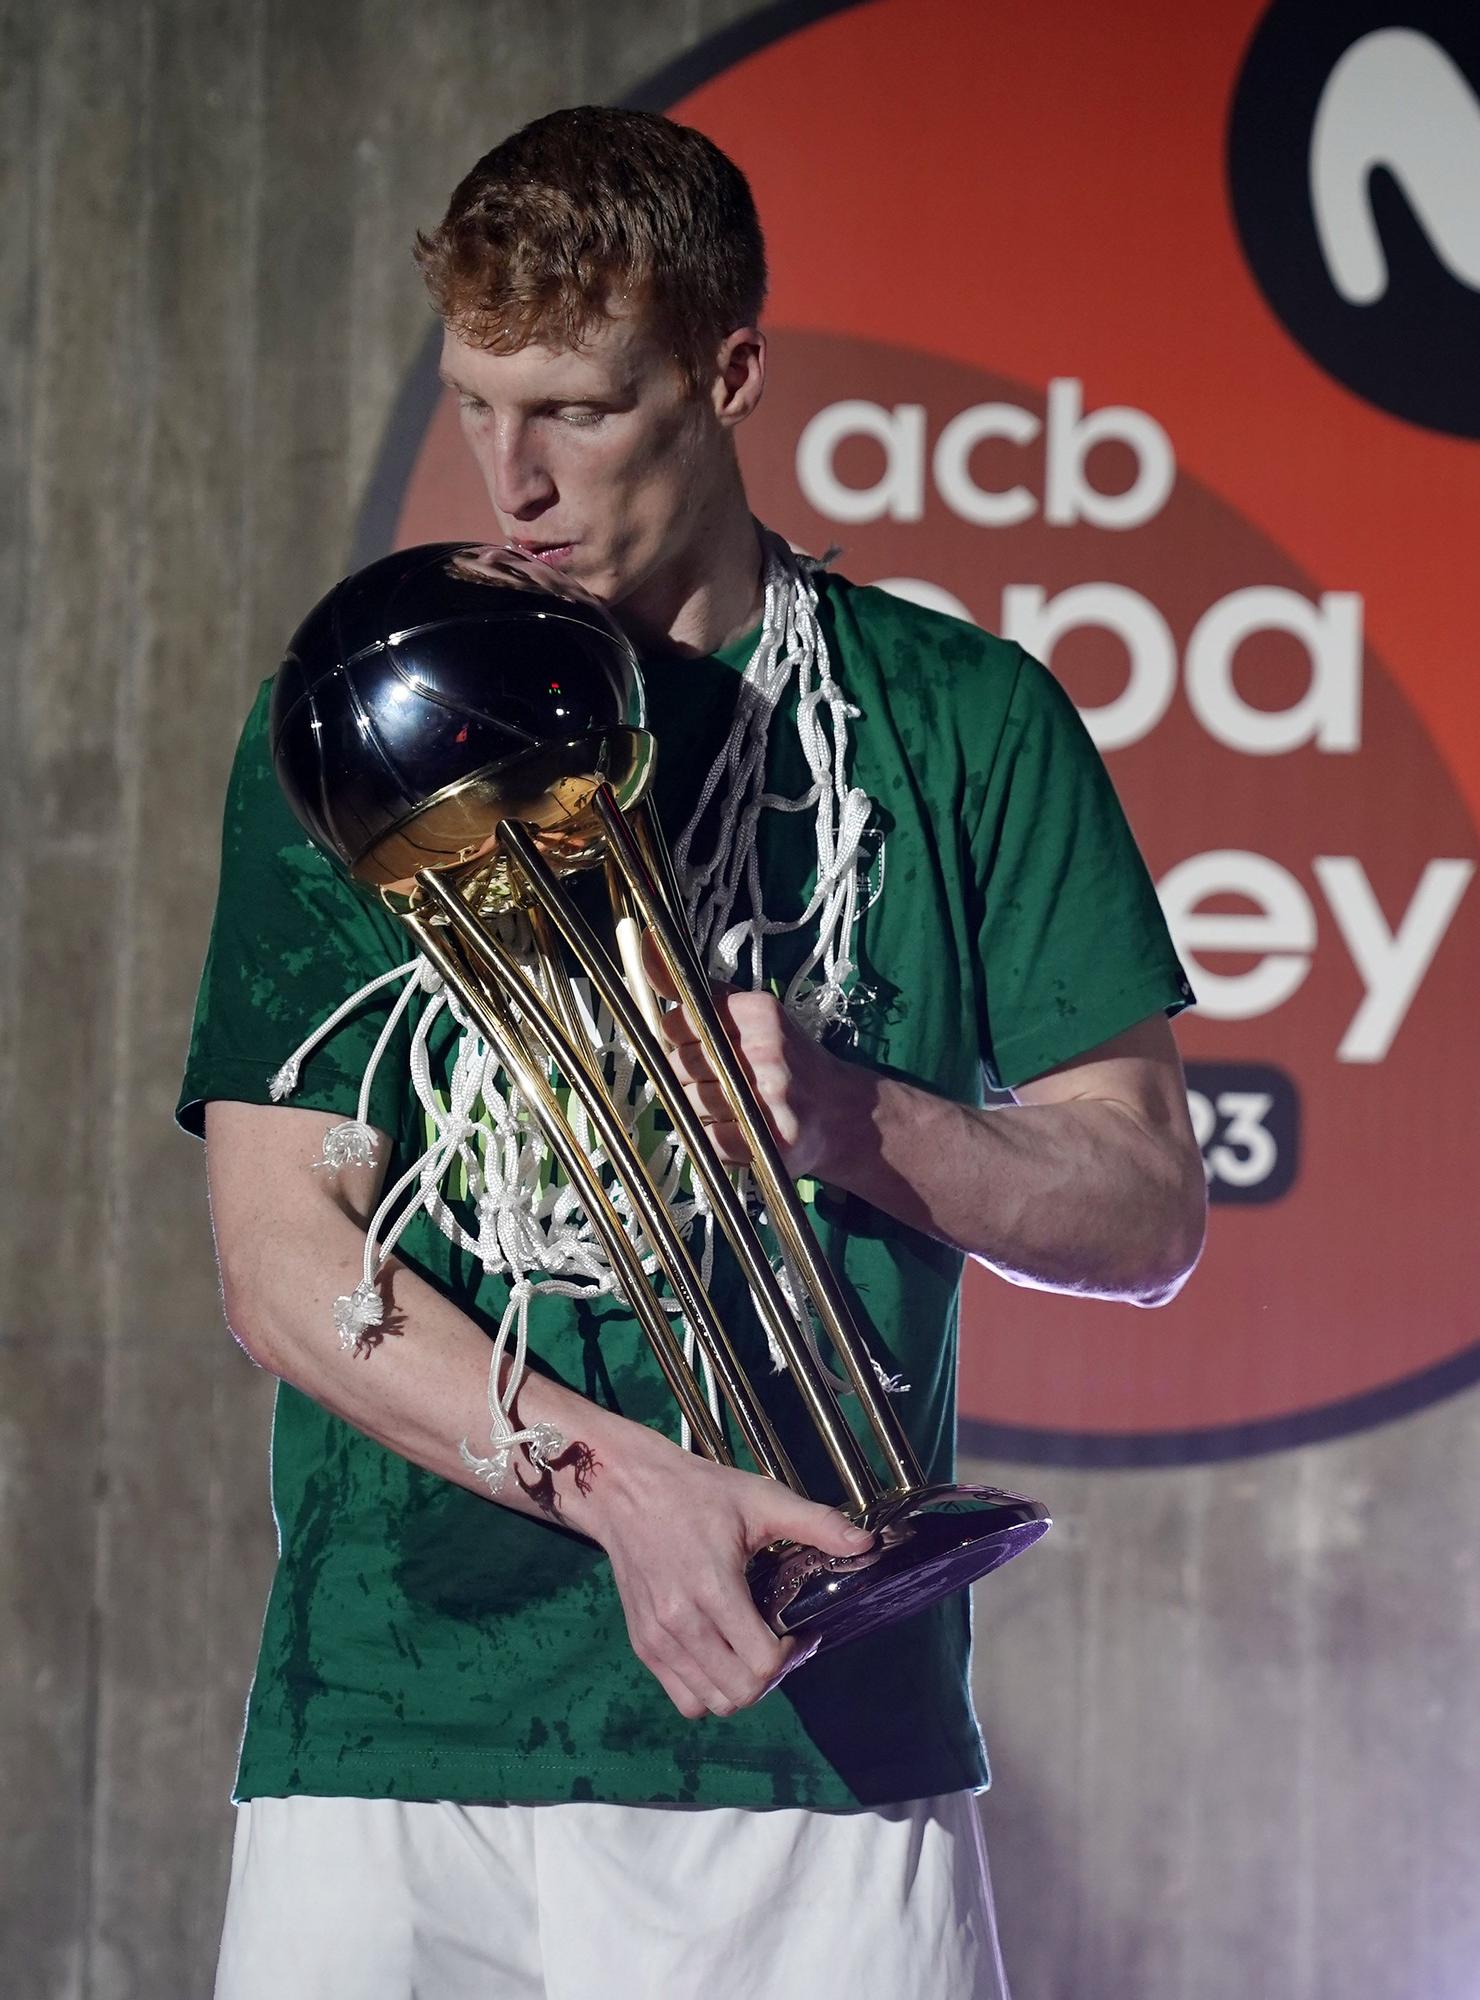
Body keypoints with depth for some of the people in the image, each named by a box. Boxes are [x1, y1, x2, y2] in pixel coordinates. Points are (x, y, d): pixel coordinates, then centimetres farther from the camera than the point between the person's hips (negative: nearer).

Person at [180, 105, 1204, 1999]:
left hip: (827, 1748, 0)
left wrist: (843, 1113, -12)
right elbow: (281, 1258, -1)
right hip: (394, 1743, 1)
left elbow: (1146, 1216, 7)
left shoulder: (961, 724, 7)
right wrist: (616, 1482, -16)